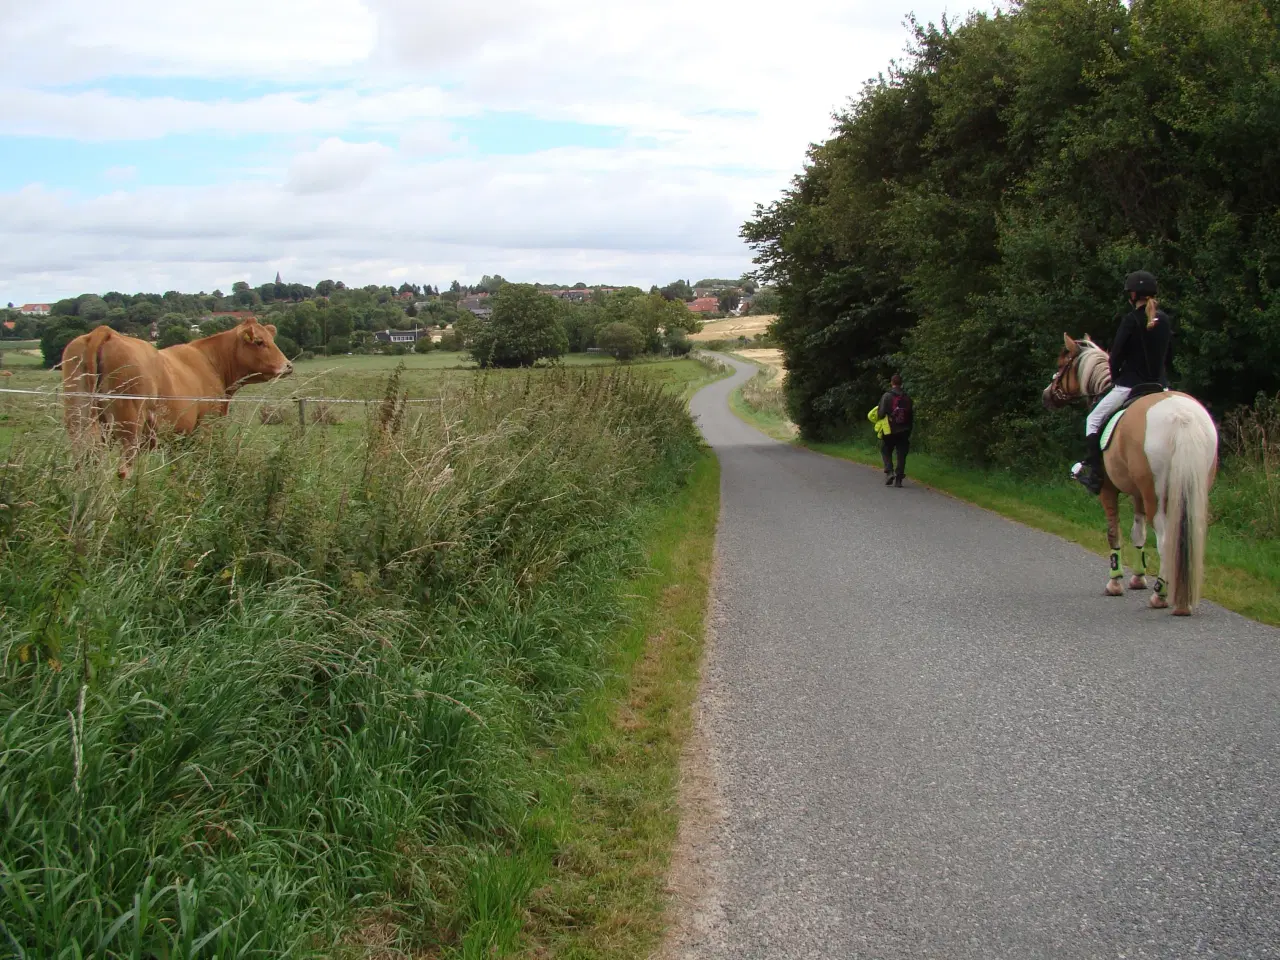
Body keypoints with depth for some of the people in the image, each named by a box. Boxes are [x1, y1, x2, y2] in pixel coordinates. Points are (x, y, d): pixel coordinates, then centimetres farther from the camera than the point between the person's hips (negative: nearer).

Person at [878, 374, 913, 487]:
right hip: (904, 431, 3)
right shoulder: (907, 398, 2)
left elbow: (881, 413, -13)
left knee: (886, 451, 13)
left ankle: (889, 472, -8)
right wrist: (909, 430, 15)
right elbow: (911, 415, 6)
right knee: (902, 455, 7)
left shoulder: (887, 396, -10)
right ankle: (898, 479, 6)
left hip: (890, 431, -3)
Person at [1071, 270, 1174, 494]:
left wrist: (1114, 379, 6)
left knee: (1094, 420, 8)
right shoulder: (1165, 320, 7)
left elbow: (1116, 356, -9)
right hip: (1160, 387, 6)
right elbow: (1169, 356, 13)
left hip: (1130, 385, -6)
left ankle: (1094, 473, -1)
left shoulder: (1131, 320, -11)